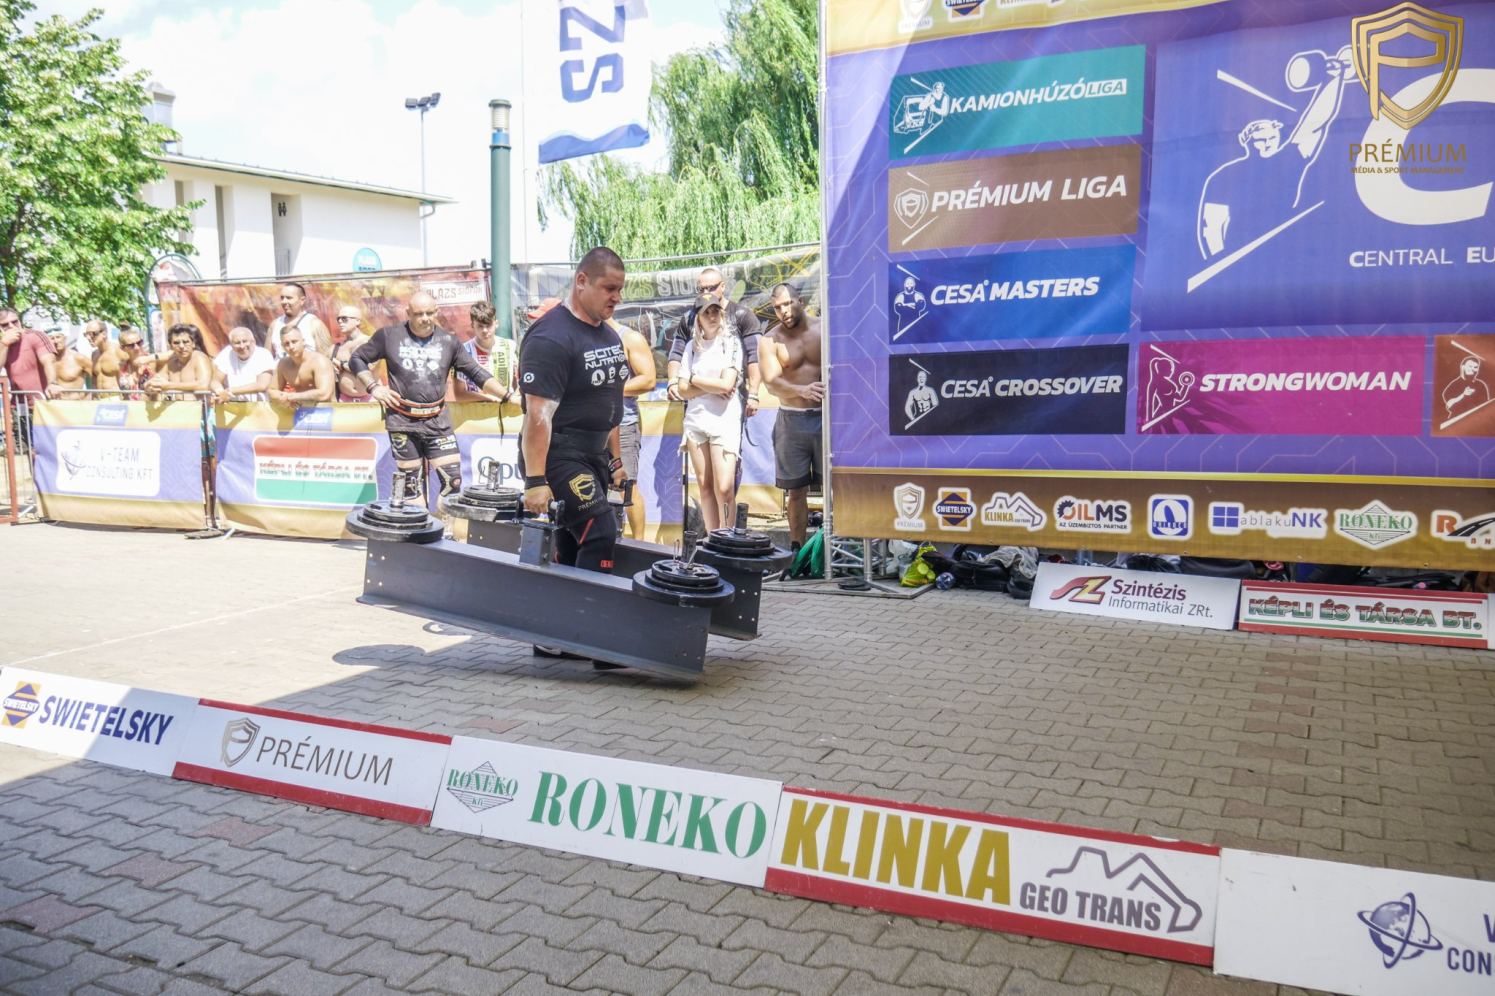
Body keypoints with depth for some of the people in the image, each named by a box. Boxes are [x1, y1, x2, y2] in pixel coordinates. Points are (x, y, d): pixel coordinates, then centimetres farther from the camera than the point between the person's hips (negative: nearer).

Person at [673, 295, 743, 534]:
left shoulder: (731, 342, 2)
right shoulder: (692, 346, 12)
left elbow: (727, 384, -10)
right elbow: (682, 389, 5)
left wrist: (695, 380, 2)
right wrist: (713, 387, -5)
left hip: (725, 419, -4)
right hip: (695, 419, 4)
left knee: (724, 487, -13)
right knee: (705, 486, 4)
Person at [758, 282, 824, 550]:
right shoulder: (771, 340, 0)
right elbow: (772, 382, -13)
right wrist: (801, 391, -32)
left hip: (827, 416, 0)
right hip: (792, 419, 0)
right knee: (796, 490, 6)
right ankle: (797, 549, 13)